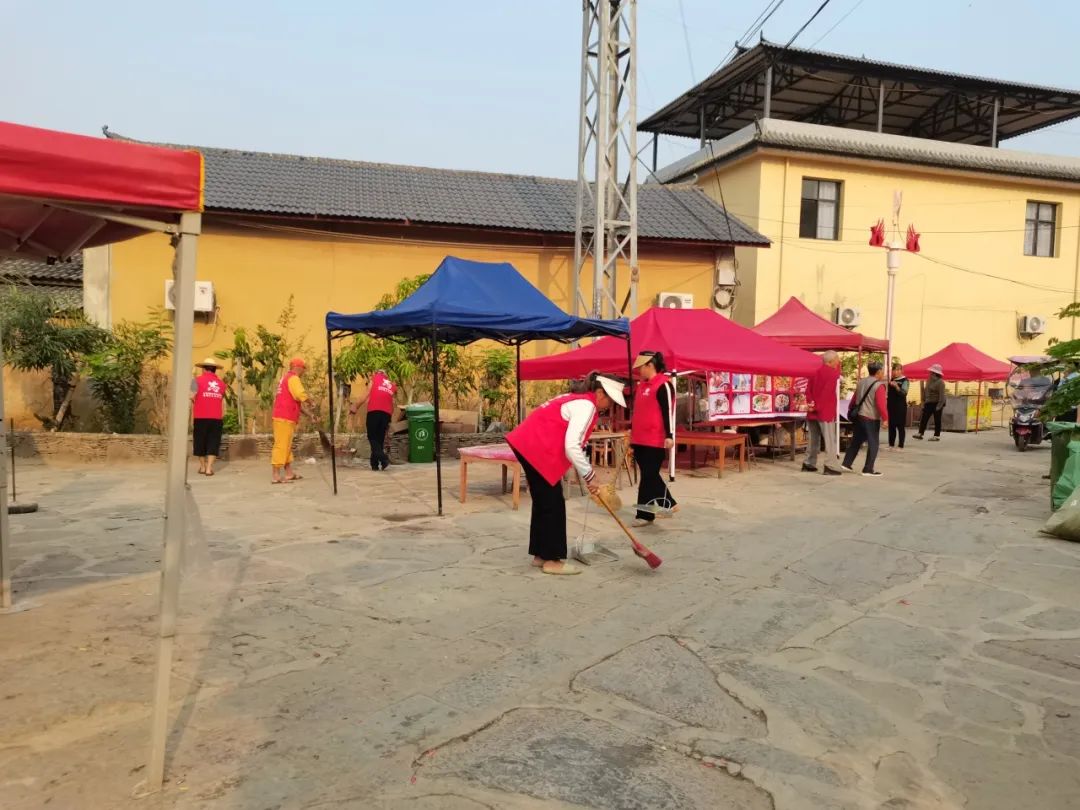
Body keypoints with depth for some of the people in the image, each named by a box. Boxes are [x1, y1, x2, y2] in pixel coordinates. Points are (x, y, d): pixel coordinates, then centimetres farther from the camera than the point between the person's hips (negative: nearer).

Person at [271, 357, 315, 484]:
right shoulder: (293, 378, -9)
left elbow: (295, 401, 22)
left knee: (286, 445, 13)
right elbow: (302, 397, -20)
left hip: (282, 416, 10)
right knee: (281, 445, -10)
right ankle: (276, 475, -11)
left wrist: (308, 414, 18)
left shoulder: (286, 378, 23)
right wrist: (310, 410, 0)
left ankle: (289, 473, 17)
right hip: (285, 417, -10)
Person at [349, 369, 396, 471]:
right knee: (380, 438, 11)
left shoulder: (375, 378, 16)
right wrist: (389, 420, 23)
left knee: (372, 437, 2)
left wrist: (356, 407, 13)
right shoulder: (392, 385, 24)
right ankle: (375, 464, 9)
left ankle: (383, 458, -17)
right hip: (387, 412, 3)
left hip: (374, 410, -3)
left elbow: (366, 395, 8)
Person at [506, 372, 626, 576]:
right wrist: (589, 476, -13)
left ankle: (541, 554, 23)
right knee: (553, 505, -3)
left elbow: (570, 442, 20)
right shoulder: (586, 406, -13)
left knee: (543, 502, 16)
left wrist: (587, 473, 18)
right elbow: (571, 446, -21)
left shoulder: (579, 400, 17)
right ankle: (552, 560, 4)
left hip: (529, 445, 10)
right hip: (537, 450, -10)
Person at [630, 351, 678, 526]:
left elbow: (668, 411, -16)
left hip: (655, 441, -9)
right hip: (639, 440, 9)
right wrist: (631, 429, 24)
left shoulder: (663, 385, -12)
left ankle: (645, 515, 4)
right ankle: (668, 504, 24)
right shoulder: (641, 385, 15)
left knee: (648, 478, -5)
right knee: (649, 476, 13)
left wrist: (669, 436, -20)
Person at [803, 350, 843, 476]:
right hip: (826, 411, -7)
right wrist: (818, 407, -11)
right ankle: (830, 466, -10)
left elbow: (808, 389, 4)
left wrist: (810, 403, -5)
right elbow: (827, 392, -16)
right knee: (830, 439, -5)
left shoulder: (816, 373, 13)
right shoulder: (832, 373, -10)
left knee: (813, 438, 14)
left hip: (813, 411, 7)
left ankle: (808, 464, 17)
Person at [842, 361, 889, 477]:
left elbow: (854, 398, 16)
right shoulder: (879, 386, -14)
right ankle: (868, 469, 1)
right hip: (871, 418, -8)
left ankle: (847, 463, 17)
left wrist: (851, 411, 25)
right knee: (873, 444, 0)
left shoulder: (861, 382, 9)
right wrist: (885, 418, -16)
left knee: (856, 441, 17)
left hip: (858, 416, 8)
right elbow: (881, 404, -20)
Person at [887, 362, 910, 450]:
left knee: (900, 426, -4)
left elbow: (904, 393, -21)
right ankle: (891, 444, 16)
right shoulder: (892, 380, 13)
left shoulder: (905, 381, -6)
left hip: (900, 406, -6)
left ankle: (901, 446, -1)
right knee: (891, 425, 9)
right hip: (891, 405, 7)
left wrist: (896, 386, -33)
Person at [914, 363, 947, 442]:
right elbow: (925, 391, 16)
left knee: (937, 420, 1)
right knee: (924, 418, 5)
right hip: (928, 403, 8)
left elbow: (942, 395, -19)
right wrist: (924, 401, 12)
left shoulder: (940, 382, -16)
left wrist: (939, 406, -23)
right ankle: (920, 433, 8)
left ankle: (937, 436, 7)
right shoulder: (929, 380, 9)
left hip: (937, 403, -8)